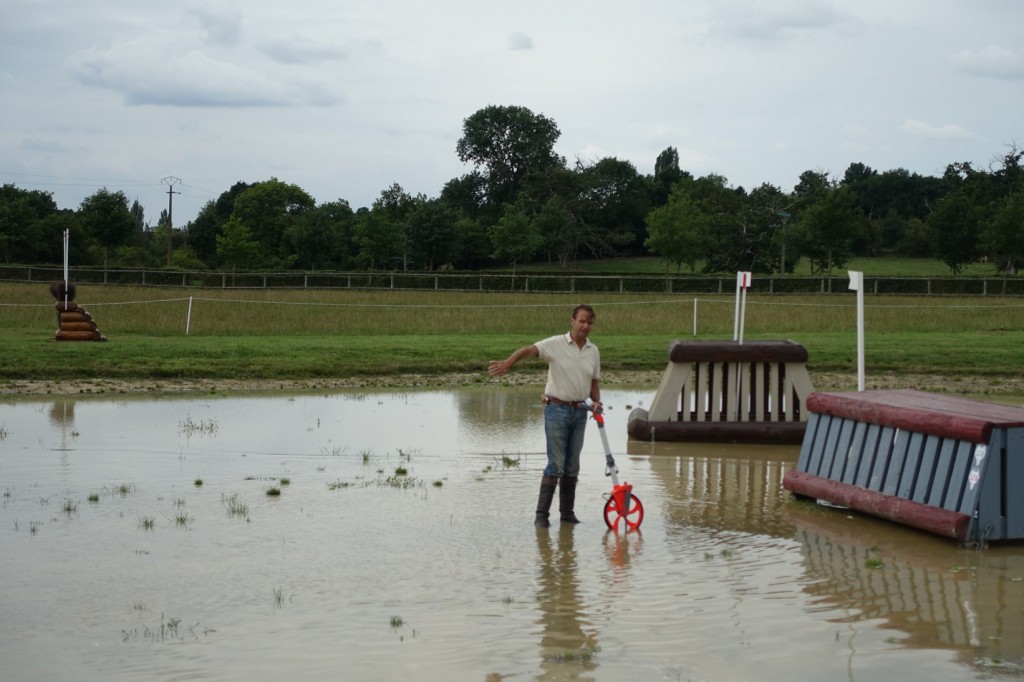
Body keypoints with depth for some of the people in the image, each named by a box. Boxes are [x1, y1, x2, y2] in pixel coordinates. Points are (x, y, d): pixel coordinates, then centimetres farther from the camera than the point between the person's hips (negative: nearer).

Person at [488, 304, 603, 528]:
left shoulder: (593, 351, 8)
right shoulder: (556, 344, -9)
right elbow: (528, 350, -22)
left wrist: (596, 401, -2)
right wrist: (507, 363, -40)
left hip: (580, 411, 5)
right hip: (557, 409, -5)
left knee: (572, 466, 10)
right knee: (556, 465, -8)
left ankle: (567, 512, 19)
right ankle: (542, 514, -3)